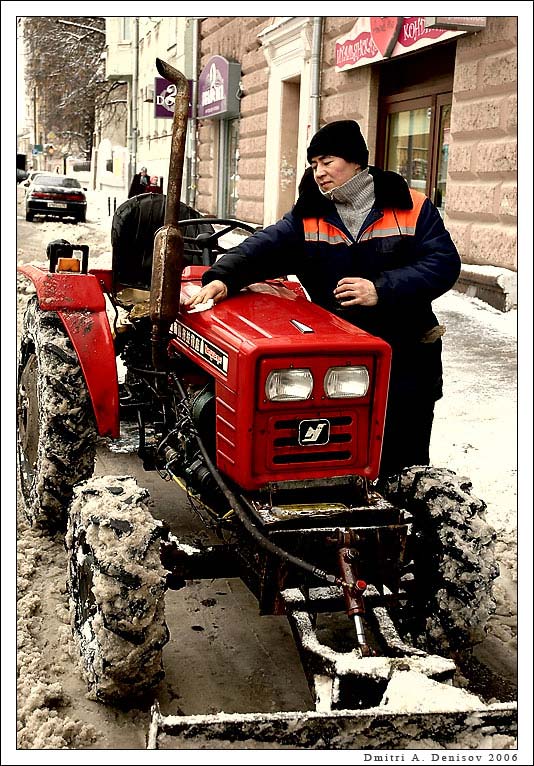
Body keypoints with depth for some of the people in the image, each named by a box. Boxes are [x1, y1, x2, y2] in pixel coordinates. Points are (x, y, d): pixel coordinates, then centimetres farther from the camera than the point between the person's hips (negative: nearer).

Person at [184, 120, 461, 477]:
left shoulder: (412, 208, -2)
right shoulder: (308, 217, 2)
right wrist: (223, 277, -29)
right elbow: (264, 247, -11)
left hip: (407, 357, -1)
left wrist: (382, 290, -21)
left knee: (404, 461, 9)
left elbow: (444, 263, -10)